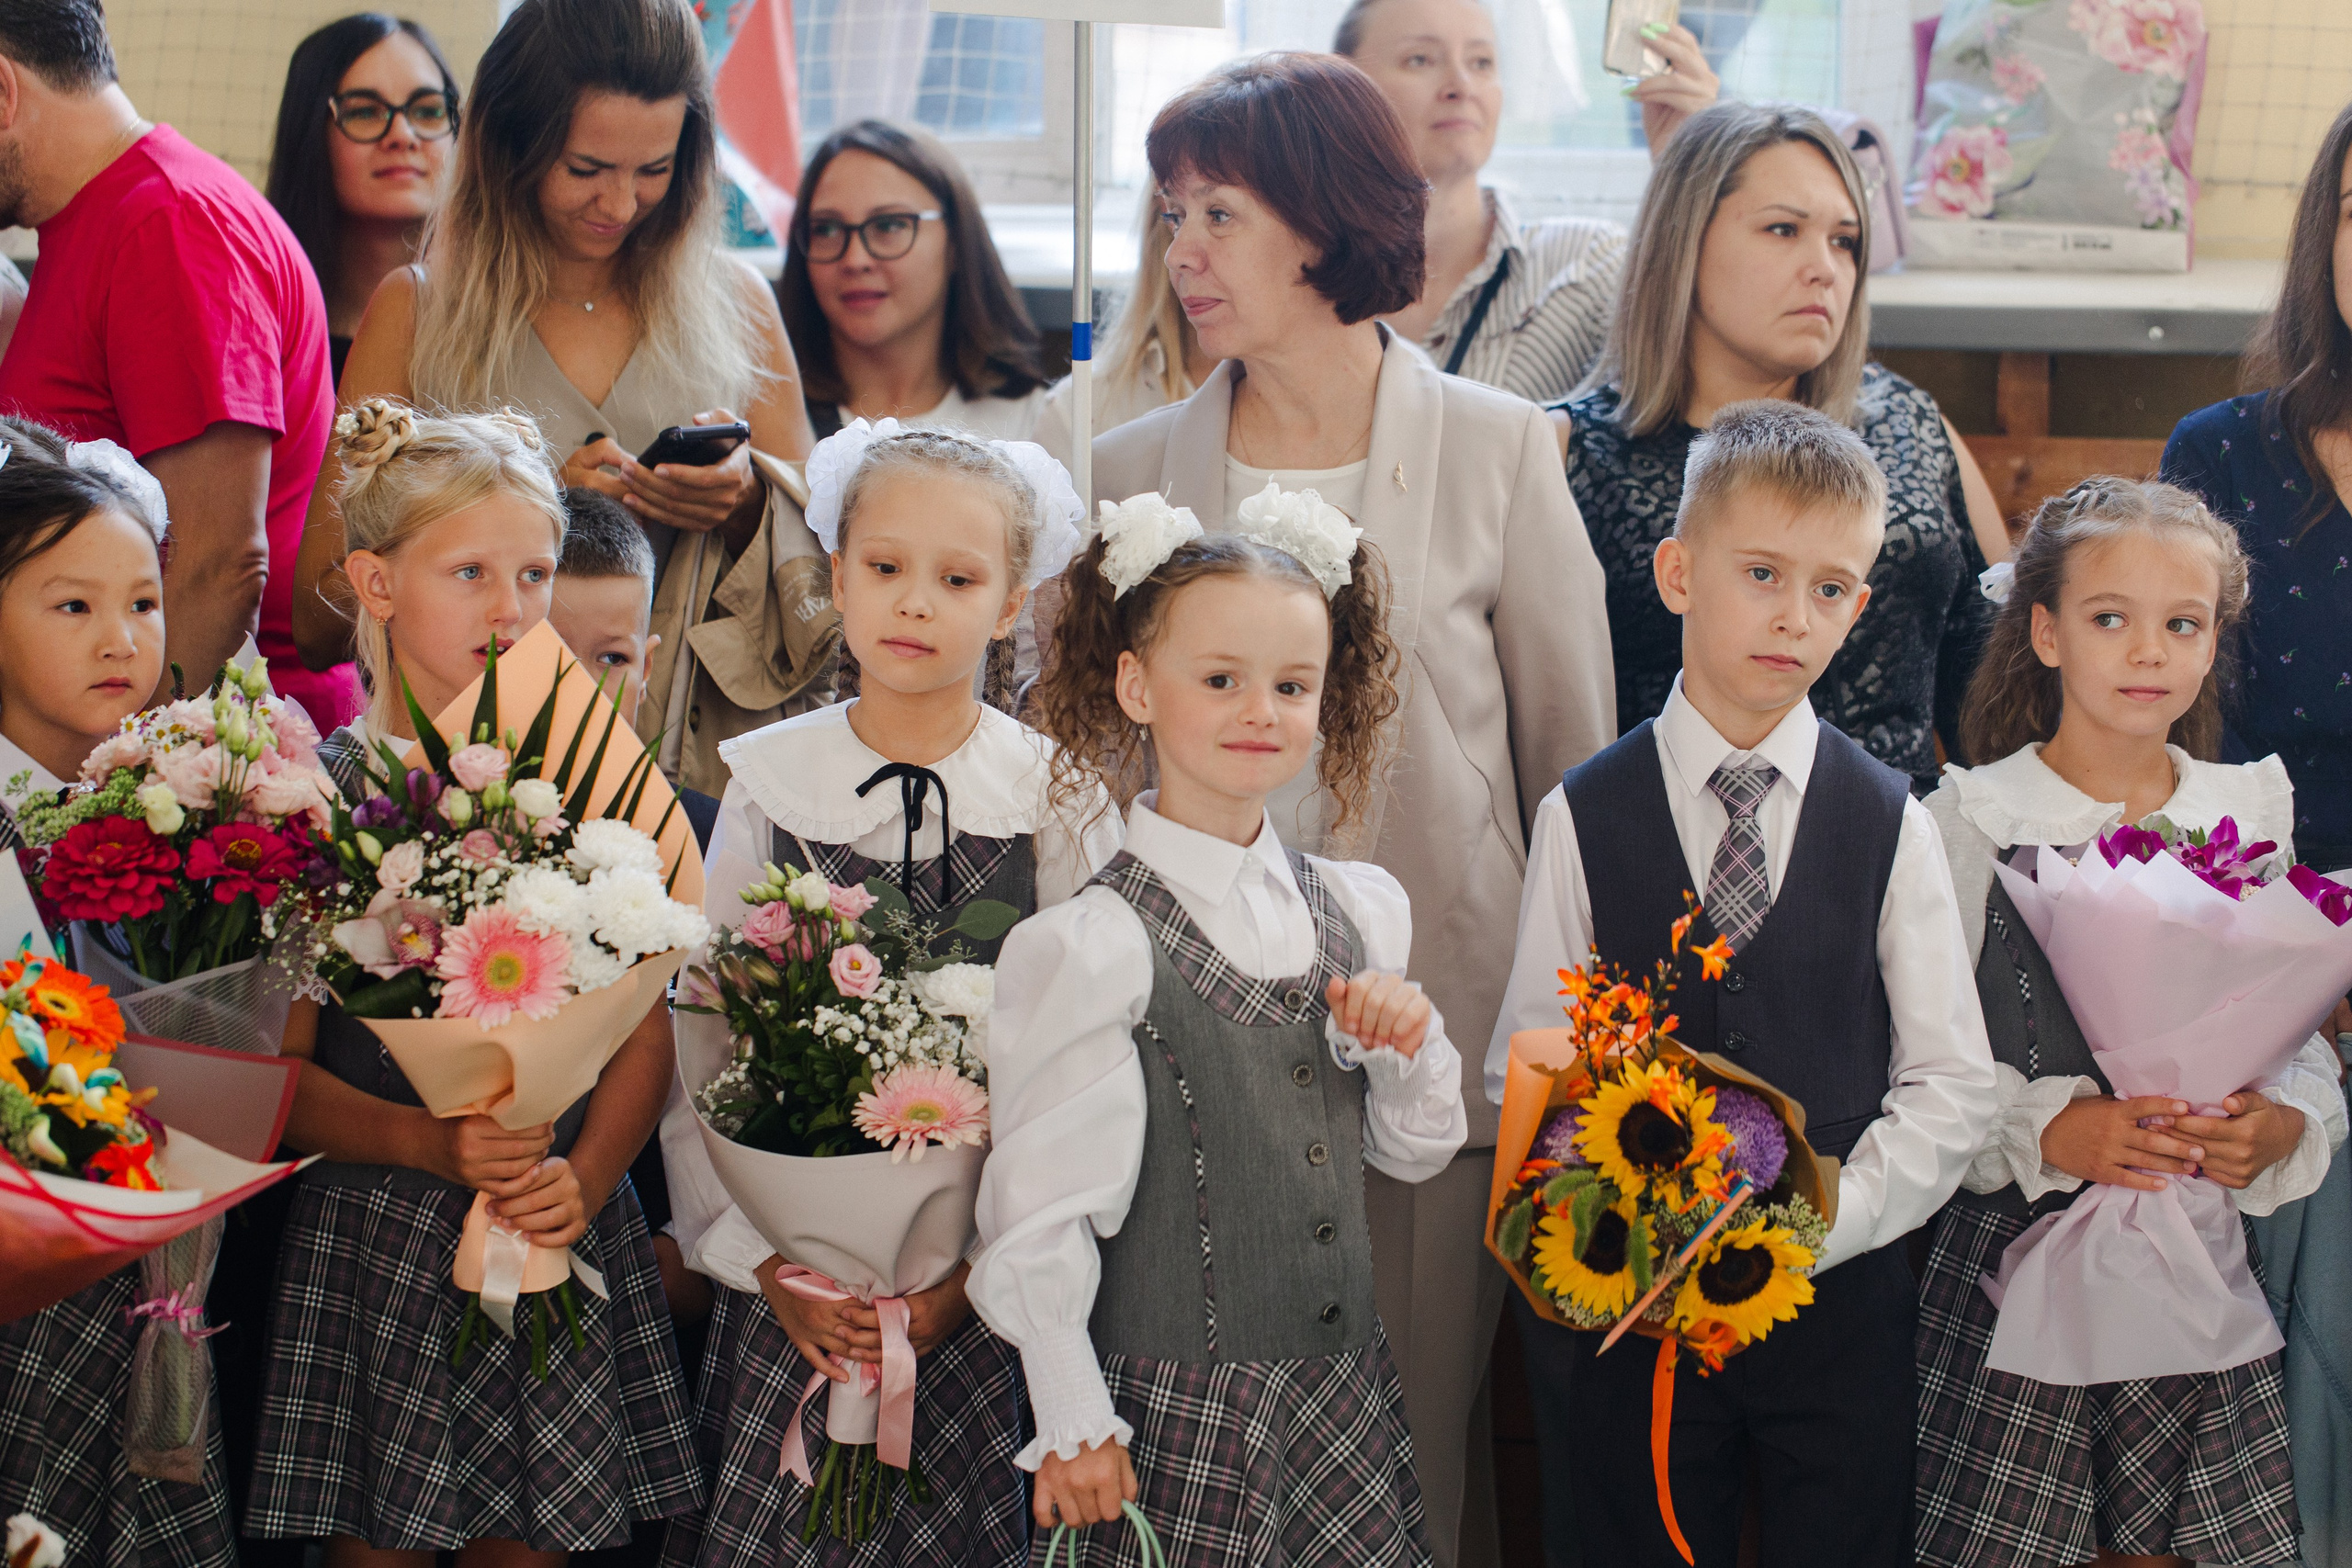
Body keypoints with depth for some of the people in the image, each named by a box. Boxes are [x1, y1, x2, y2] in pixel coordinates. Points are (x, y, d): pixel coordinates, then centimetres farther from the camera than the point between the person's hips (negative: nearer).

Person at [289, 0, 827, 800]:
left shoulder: (735, 304, 13)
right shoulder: (416, 310, 8)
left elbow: (818, 573, 18)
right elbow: (320, 615, 3)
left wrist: (747, 503, -4)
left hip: (698, 774, 2)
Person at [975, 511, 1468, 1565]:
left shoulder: (1362, 909, 5)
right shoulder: (1094, 948, -13)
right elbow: (1040, 1211, -10)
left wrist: (1411, 1044, -5)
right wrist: (1073, 1426, -9)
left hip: (1345, 1396, 5)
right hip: (1179, 1415, -5)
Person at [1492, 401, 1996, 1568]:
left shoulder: (1890, 822, 1)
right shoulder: (1585, 816, -1)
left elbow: (1950, 1086, 0)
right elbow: (1523, 1068, 0)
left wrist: (1813, 1228, -13)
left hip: (1840, 1291, 1)